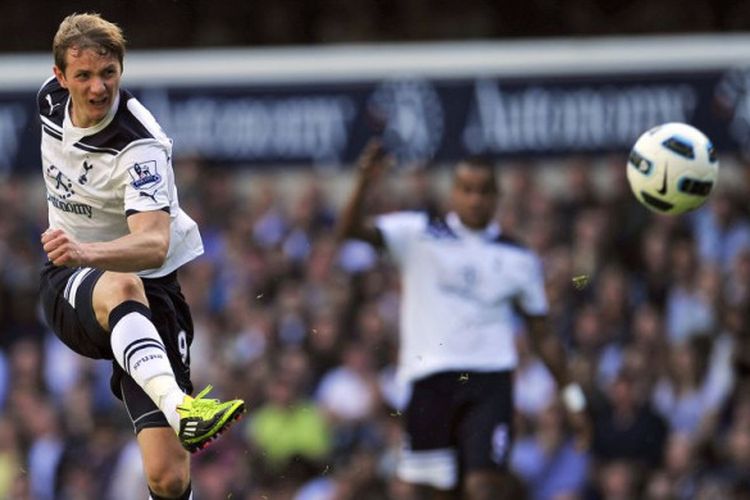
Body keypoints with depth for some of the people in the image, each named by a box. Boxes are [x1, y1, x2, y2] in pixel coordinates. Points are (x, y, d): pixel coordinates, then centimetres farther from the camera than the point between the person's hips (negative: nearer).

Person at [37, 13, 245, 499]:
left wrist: (88, 252, -56)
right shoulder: (51, 98, -2)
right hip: (70, 283, 3)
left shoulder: (140, 146, -22)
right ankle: (174, 404, -66)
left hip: (149, 288, -3)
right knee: (120, 288, -40)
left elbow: (155, 244, -37)